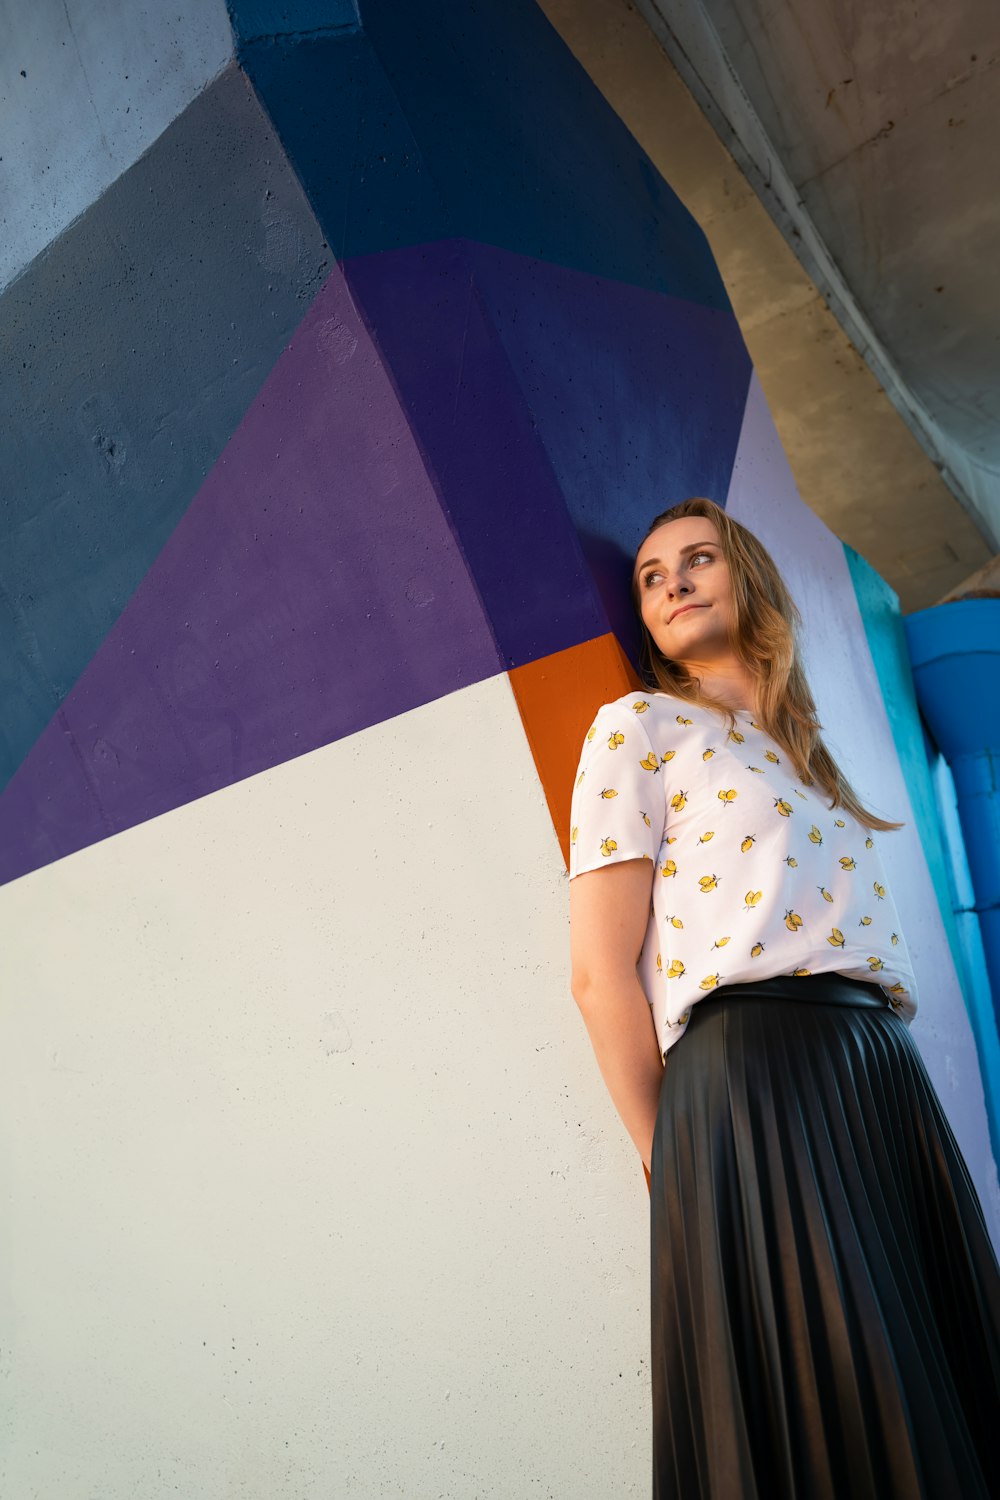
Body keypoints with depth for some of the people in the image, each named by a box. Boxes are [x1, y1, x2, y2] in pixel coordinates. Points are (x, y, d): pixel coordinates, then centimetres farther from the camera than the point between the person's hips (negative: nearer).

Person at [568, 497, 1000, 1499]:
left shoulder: (803, 751, 25)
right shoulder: (639, 725, 4)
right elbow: (602, 972, -4)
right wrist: (678, 1165, -4)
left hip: (888, 1080, 7)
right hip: (753, 1077, -6)